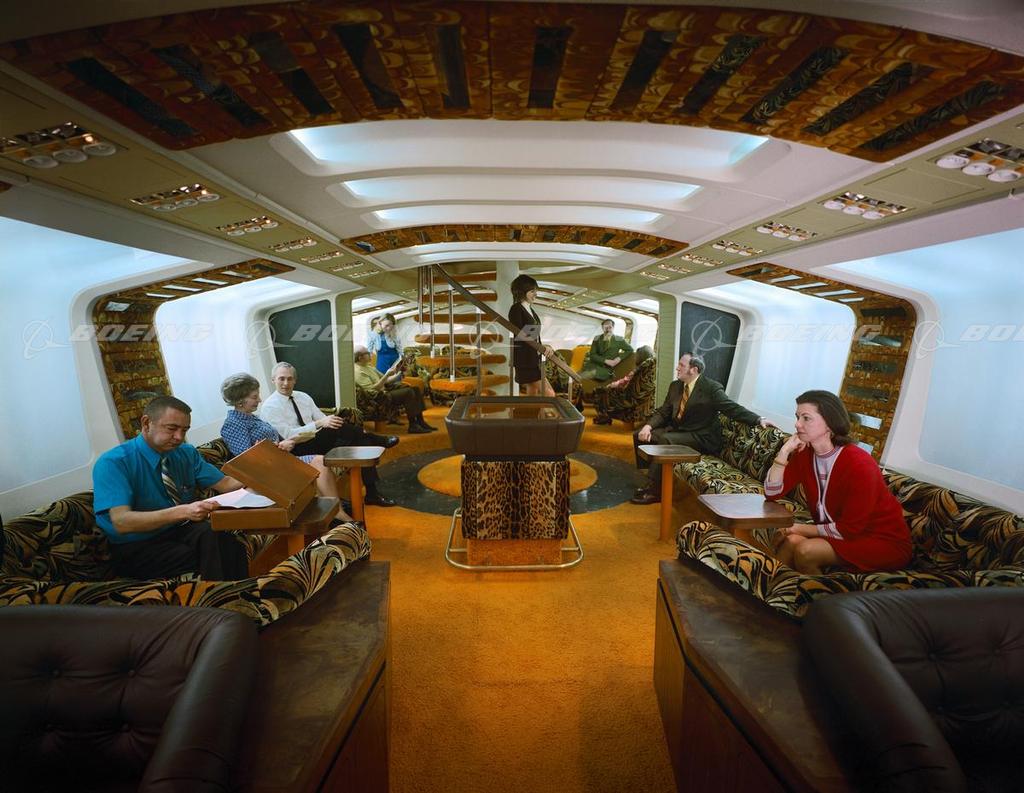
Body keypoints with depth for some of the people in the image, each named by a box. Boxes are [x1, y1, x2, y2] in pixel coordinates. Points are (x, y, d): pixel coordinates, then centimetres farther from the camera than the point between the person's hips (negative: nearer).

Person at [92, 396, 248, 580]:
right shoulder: (113, 463, -14)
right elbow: (121, 522, -26)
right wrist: (182, 511, -39)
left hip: (181, 530, 5)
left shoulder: (186, 453, 4)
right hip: (136, 547, -5)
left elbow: (224, 484, 3)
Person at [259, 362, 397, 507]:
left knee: (360, 443, -17)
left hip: (318, 443, 6)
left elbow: (323, 419, 7)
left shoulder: (303, 397, 12)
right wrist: (319, 424, -27)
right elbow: (288, 435, -17)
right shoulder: (269, 407, -6)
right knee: (337, 427, -31)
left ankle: (373, 493, -12)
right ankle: (376, 441, -11)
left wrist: (355, 431, -10)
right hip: (297, 451, -6)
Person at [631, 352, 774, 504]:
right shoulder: (675, 386, 9)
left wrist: (759, 419, -31)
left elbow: (732, 408, -17)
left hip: (700, 438, -7)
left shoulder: (711, 388, -11)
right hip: (676, 430, 7)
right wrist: (648, 426, -8)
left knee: (665, 440, -32)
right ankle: (650, 478, 4)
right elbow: (663, 412, 10)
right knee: (640, 435, -4)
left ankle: (654, 491, -25)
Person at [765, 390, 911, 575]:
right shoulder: (805, 454, -6)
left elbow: (850, 528, -22)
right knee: (791, 541, -19)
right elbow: (772, 493, -9)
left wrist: (801, 529, -15)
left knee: (806, 550, -24)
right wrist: (785, 451, -18)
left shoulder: (859, 464, -25)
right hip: (836, 532, 6)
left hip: (885, 544, -6)